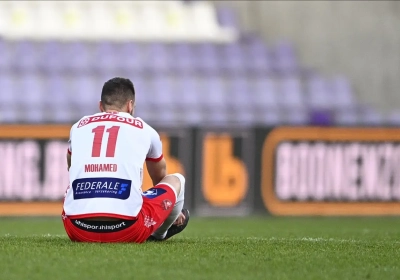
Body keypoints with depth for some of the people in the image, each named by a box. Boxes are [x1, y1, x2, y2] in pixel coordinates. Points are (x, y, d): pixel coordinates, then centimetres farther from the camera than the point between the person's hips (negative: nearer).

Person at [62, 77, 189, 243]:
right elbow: (160, 177, 40)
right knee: (176, 180, 24)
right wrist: (173, 210, 60)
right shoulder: (144, 130, 17)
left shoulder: (78, 127, 21)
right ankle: (158, 234, 43)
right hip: (127, 231, -3)